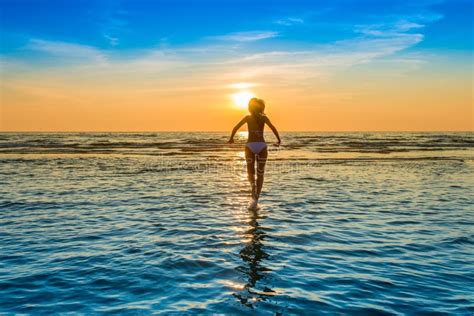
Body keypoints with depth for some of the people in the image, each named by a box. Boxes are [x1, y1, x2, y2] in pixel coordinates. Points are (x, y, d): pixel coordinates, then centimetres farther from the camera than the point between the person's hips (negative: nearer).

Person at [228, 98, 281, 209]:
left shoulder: (247, 117, 6)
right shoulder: (264, 118, 6)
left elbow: (236, 127, -5)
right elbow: (273, 127, -11)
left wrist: (231, 138, 11)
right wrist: (279, 140, -1)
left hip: (250, 146, -1)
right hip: (261, 146, 1)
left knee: (250, 172, 10)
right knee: (260, 174, 9)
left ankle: (253, 184, -27)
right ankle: (255, 200, 1)